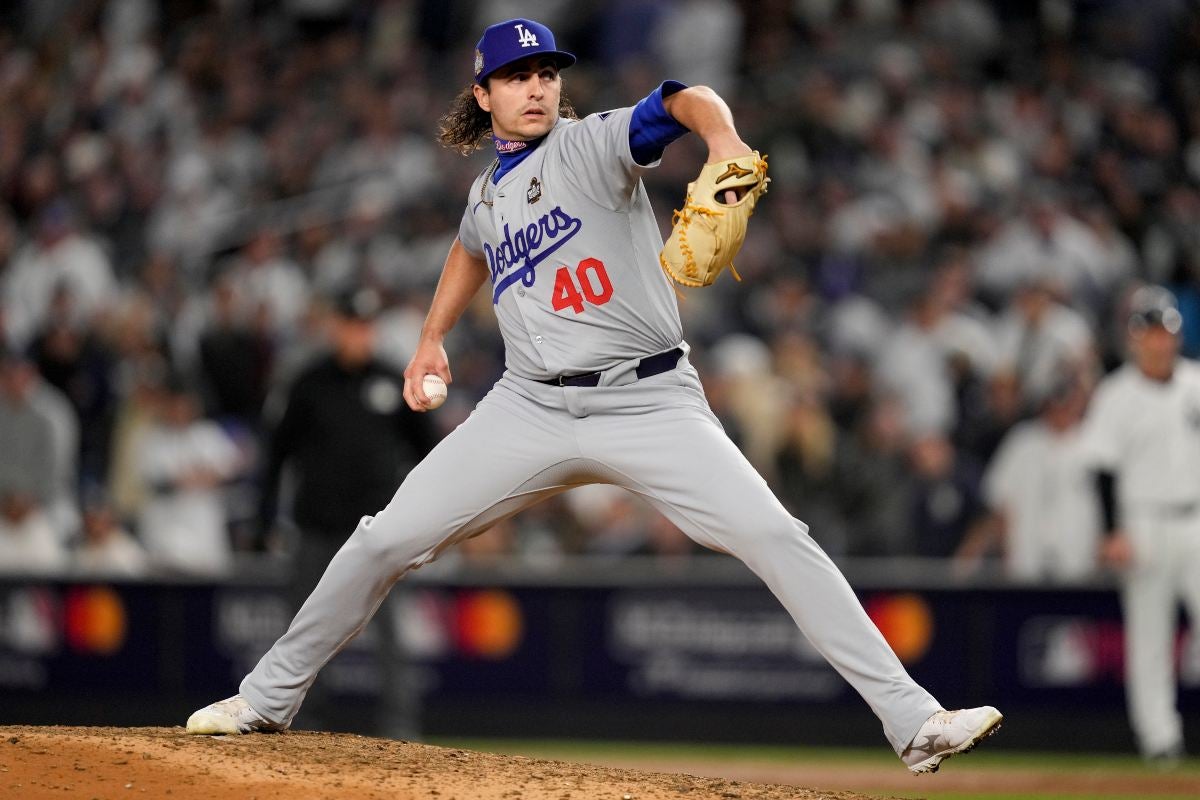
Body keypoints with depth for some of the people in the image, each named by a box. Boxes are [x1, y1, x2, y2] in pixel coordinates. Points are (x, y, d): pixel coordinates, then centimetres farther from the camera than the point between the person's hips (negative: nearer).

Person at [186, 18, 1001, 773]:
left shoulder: (595, 144, -4)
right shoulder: (486, 194, 13)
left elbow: (685, 102, -25)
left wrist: (722, 140, -47)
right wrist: (433, 338, 31)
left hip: (649, 404, -5)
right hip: (530, 410, 5)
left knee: (777, 538, -19)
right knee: (385, 541, 0)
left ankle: (913, 720, -20)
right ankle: (268, 699, 17)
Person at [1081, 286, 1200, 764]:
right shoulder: (1116, 396, -4)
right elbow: (1105, 469, -6)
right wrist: (1115, 534, -13)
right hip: (1145, 523, -3)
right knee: (1148, 635, 1)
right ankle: (1159, 734, 6)